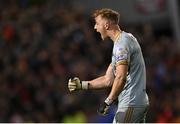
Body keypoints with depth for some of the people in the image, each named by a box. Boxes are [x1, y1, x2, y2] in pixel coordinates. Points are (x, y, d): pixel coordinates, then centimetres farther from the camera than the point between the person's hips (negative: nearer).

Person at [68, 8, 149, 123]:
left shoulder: (122, 42, -12)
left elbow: (121, 78, -24)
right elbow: (108, 80, 23)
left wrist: (108, 102, -22)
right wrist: (82, 84, 20)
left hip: (130, 104, -10)